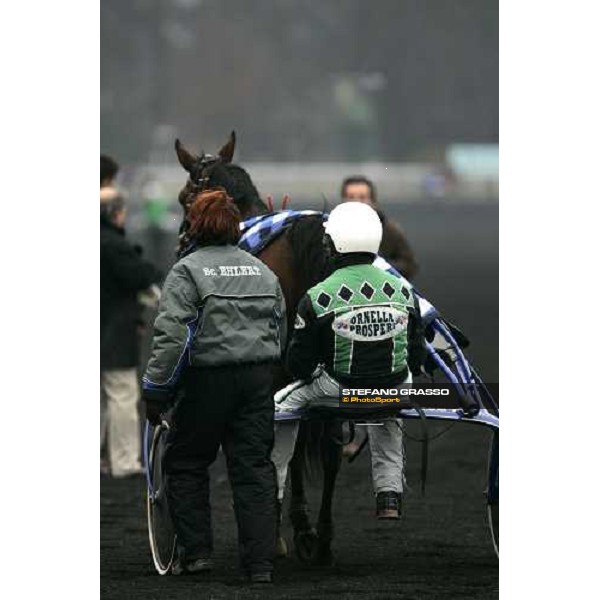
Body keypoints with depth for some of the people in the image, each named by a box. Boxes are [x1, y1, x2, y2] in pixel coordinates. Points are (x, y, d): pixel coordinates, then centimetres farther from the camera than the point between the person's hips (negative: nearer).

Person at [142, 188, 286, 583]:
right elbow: (281, 330, 19)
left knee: (186, 463, 11)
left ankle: (195, 551, 7)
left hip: (208, 380, -5)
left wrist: (156, 391, -10)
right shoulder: (263, 272, 12)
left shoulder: (187, 271, -8)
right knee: (255, 466, 5)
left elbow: (172, 336, -14)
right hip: (259, 380, 5)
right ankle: (260, 563, 1)